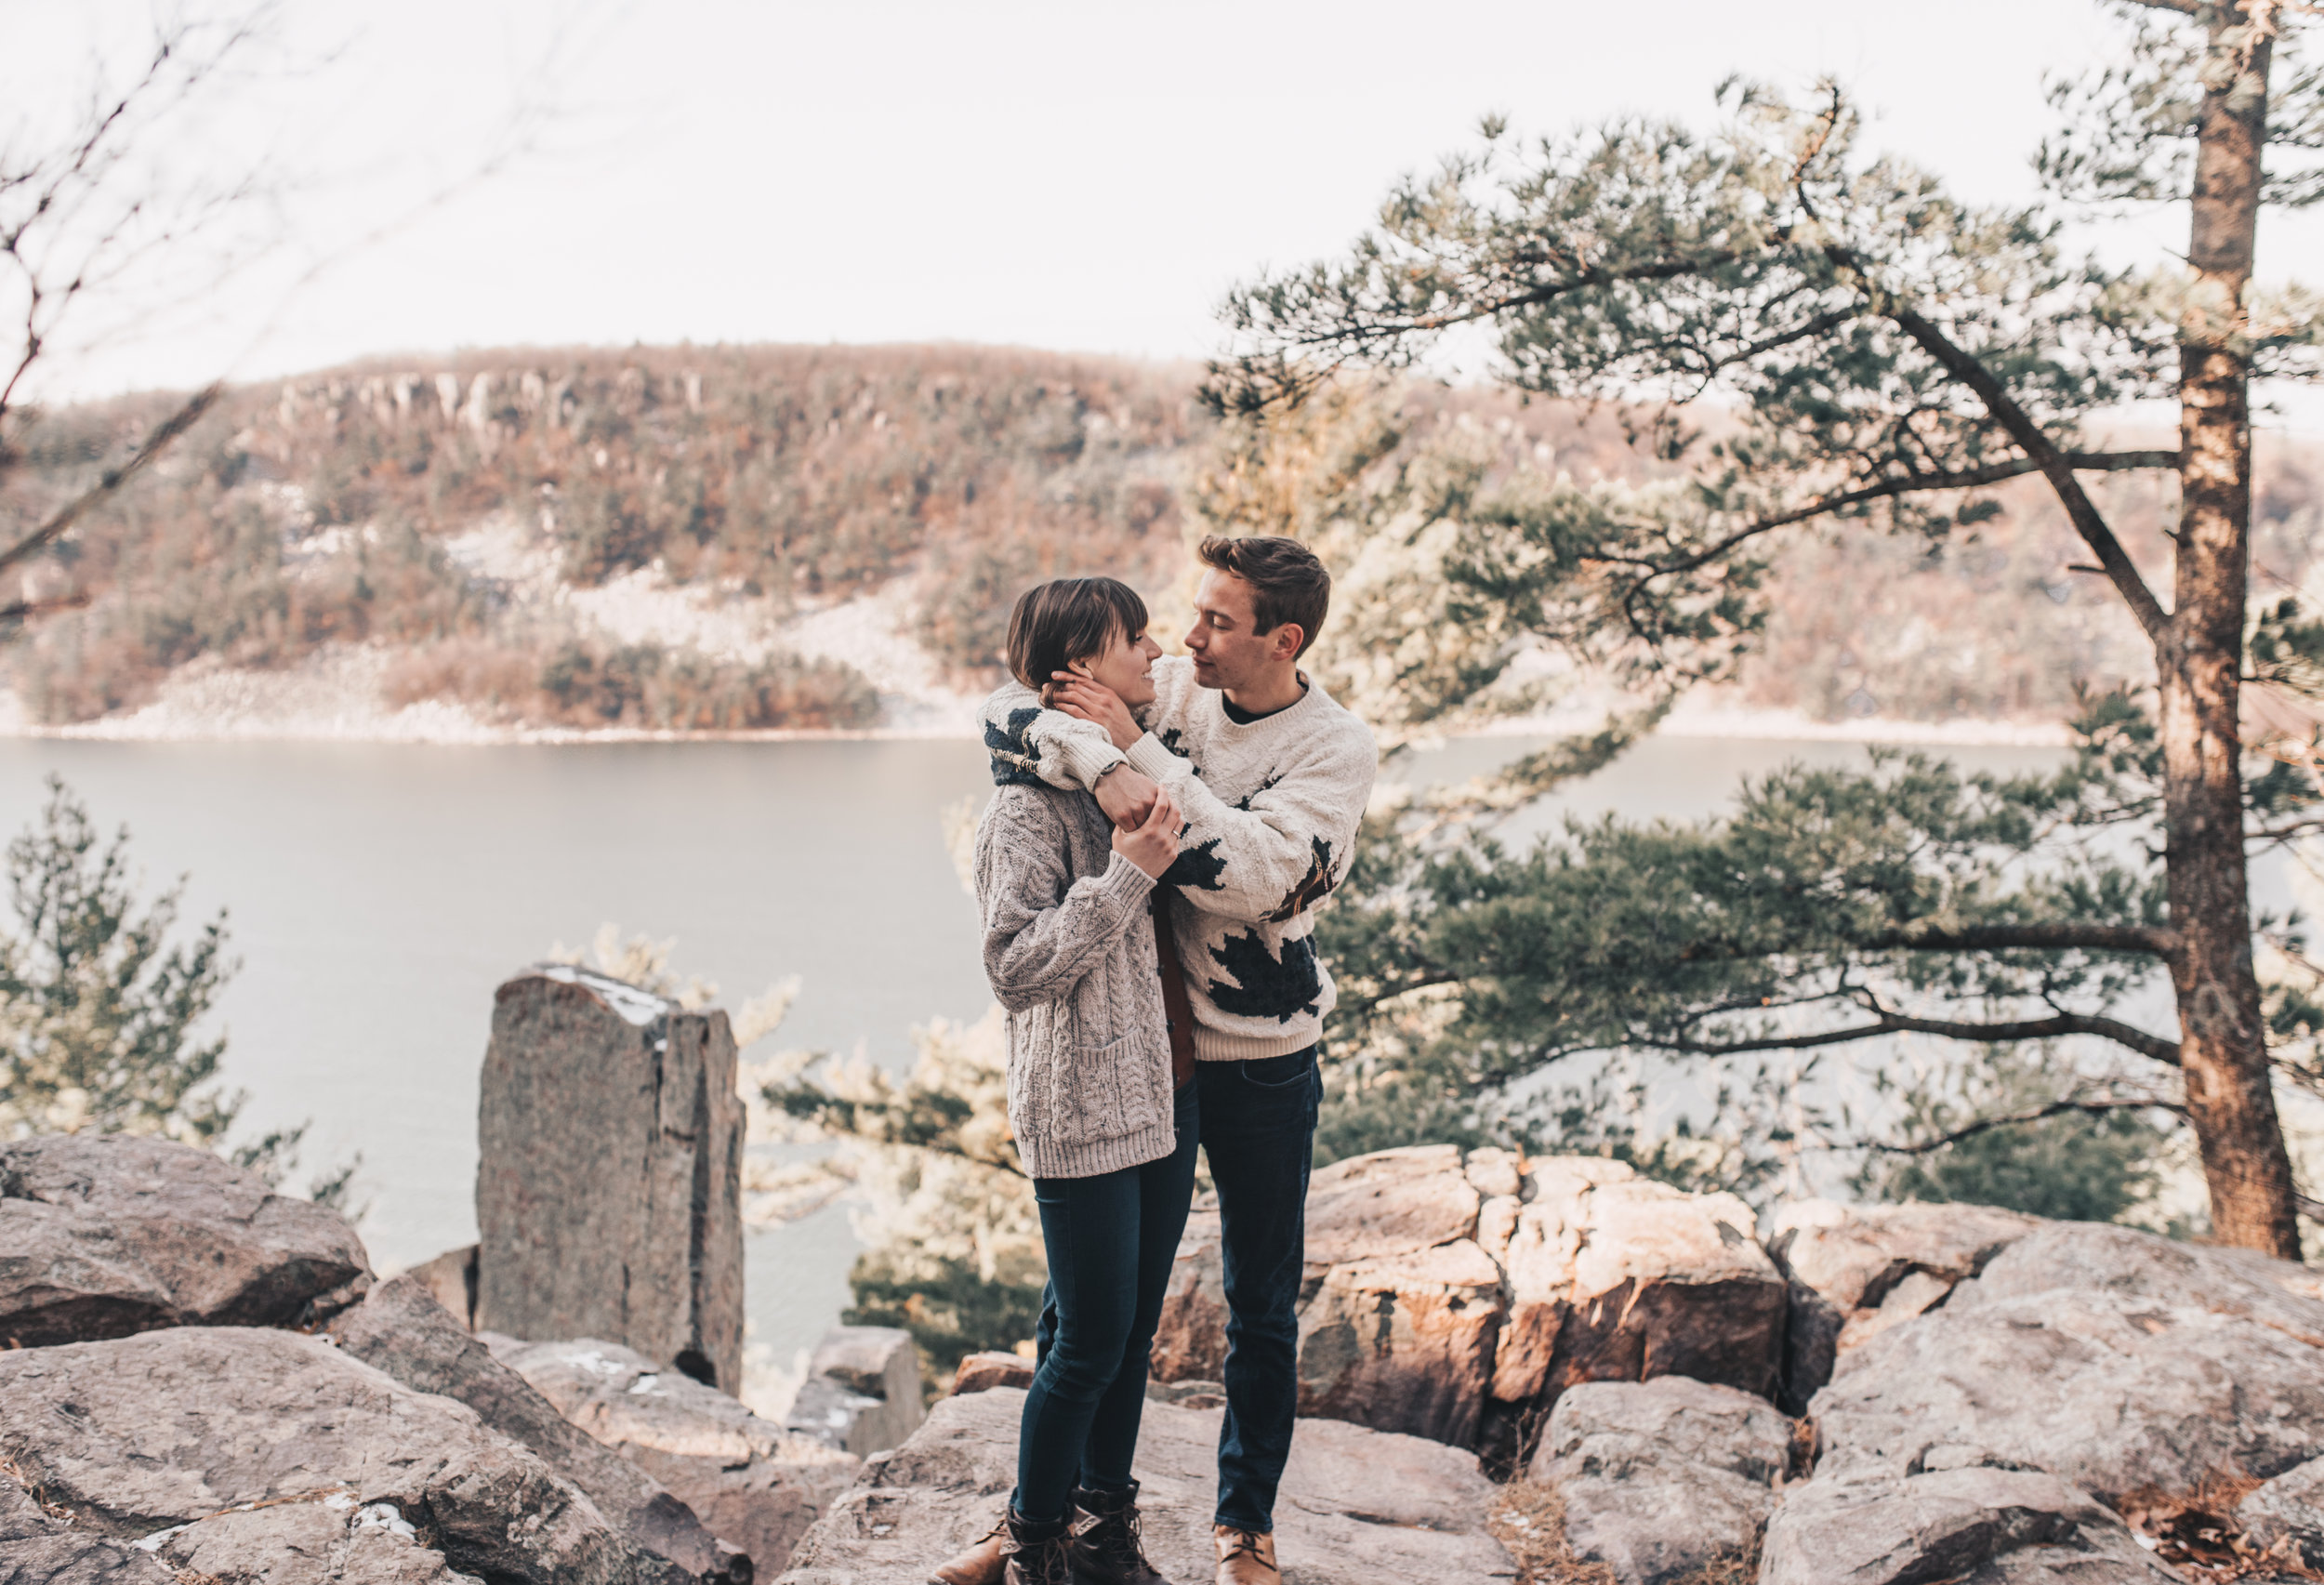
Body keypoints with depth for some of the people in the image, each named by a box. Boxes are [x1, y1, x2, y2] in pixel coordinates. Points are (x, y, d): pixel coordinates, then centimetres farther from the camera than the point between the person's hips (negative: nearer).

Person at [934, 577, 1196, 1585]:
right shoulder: (1026, 804, -15)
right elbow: (1016, 967, -21)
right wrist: (1125, 875, -23)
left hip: (1162, 1094, 8)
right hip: (1080, 1108, -8)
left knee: (1134, 1330, 16)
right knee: (1091, 1340, 0)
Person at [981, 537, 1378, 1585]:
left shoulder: (1337, 751, -12)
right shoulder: (1164, 688, -5)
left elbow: (1249, 876, -27)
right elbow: (1009, 712, -14)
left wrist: (1137, 749, -27)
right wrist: (1097, 762, -33)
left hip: (1261, 1061, -2)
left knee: (1262, 1311, 11)